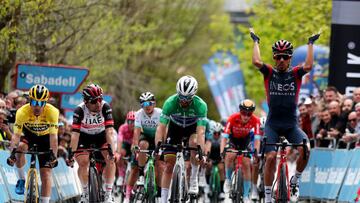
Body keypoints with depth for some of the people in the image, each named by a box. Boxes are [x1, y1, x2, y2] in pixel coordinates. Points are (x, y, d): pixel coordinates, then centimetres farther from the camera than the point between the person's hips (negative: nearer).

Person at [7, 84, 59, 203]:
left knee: (46, 173, -9)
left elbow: (53, 137, -34)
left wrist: (53, 155, -44)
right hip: (29, 135, 1)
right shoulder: (22, 112, -30)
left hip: (45, 137, 0)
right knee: (20, 147, -33)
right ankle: (21, 179, -12)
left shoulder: (52, 112, -31)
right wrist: (13, 152, -46)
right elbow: (16, 135, -32)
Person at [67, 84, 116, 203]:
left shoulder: (105, 108, -27)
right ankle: (85, 192, 3)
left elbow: (109, 131, -33)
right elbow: (75, 134, -33)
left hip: (101, 136, 1)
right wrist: (71, 154, -41)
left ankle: (108, 193, -11)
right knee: (83, 163, -19)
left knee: (110, 160, -19)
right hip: (84, 137, -1)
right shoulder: (80, 110, -29)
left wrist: (111, 151, -43)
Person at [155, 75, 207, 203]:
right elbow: (161, 127, -32)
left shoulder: (200, 105, -33)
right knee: (169, 165, -7)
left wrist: (201, 151, -52)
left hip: (192, 127, -1)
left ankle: (194, 179, -16)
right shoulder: (170, 103, -31)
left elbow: (201, 132, -39)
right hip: (175, 127, 1)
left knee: (194, 143, -34)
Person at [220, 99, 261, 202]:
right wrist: (222, 152, -48)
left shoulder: (255, 120, -31)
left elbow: (257, 139, -34)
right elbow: (224, 137, -37)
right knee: (230, 156, -28)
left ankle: (246, 196, -1)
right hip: (233, 138, -1)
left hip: (246, 139, 1)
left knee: (246, 164, -9)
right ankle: (228, 180, -2)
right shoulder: (232, 118, -34)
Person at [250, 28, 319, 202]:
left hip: (291, 124, 0)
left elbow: (308, 66, -17)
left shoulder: (295, 74, 3)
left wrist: (310, 44, -8)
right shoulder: (269, 73, 2)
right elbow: (256, 62, -16)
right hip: (272, 124, 0)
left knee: (305, 149, -24)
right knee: (271, 157, -14)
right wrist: (256, 41, -4)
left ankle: (295, 180, 1)